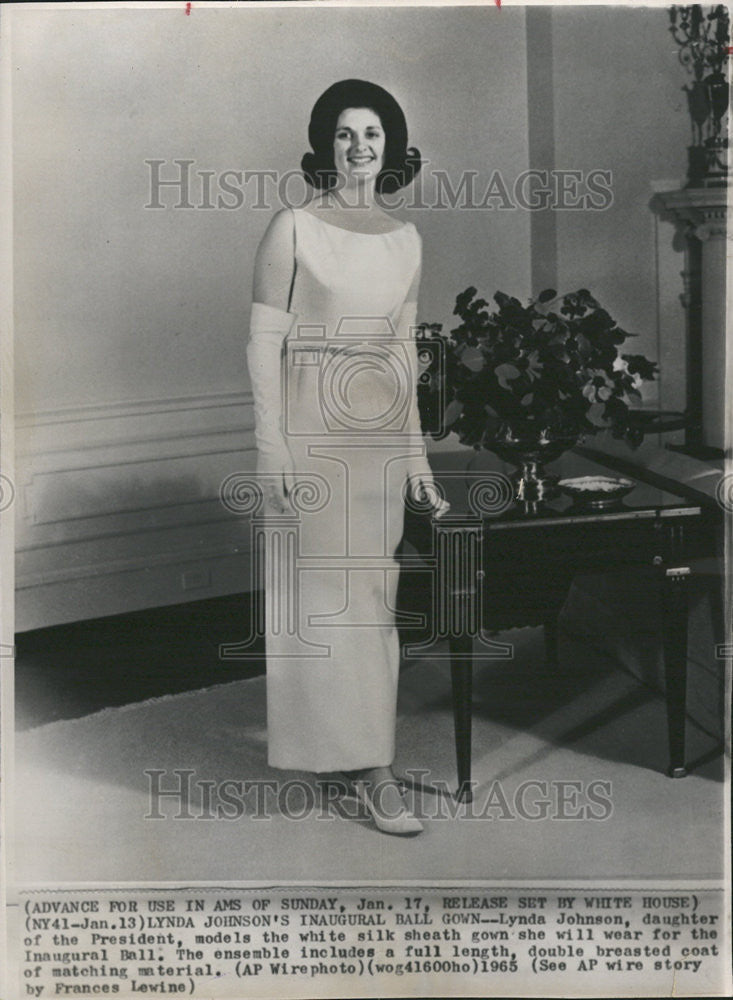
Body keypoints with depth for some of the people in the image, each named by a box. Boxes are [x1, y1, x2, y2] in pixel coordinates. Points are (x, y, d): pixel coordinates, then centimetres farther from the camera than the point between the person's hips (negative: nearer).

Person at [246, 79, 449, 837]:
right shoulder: (293, 229, -3)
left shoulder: (405, 240, 11)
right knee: (324, 592, -3)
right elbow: (264, 344, -6)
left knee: (372, 593, 8)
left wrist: (416, 453, 12)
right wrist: (273, 449, -14)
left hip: (382, 431, 5)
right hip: (313, 426, -5)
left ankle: (359, 753, 19)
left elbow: (404, 350, 14)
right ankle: (368, 766, 3)